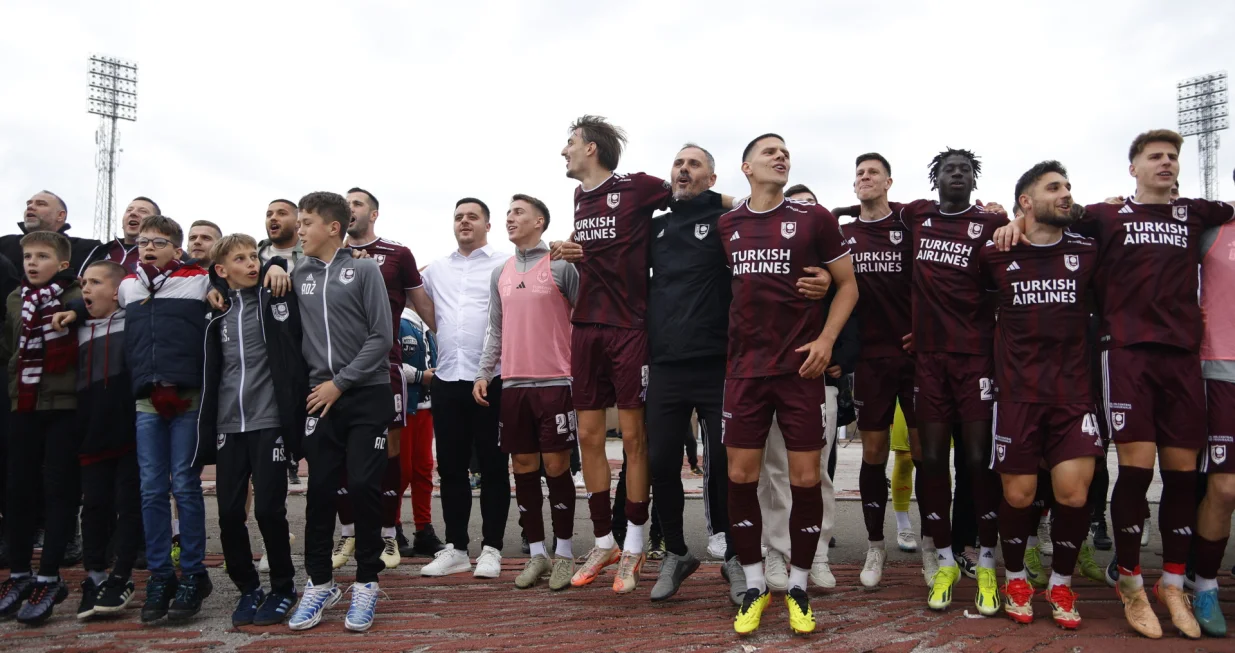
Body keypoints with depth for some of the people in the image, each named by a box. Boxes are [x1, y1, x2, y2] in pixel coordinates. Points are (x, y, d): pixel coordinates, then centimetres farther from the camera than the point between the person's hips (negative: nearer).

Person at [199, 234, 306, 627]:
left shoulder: (275, 297, 1)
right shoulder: (219, 312, 11)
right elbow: (211, 373, 15)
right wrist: (207, 428, 10)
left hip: (269, 421, -4)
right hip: (229, 425, 4)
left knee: (268, 509, -4)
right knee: (229, 512, 3)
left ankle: (283, 588, 15)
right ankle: (248, 589, 22)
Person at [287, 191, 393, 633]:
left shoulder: (364, 269, -2)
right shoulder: (298, 275, 9)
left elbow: (381, 337, -7)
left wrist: (340, 382, -9)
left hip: (368, 394, -3)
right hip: (320, 396, 3)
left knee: (363, 486, -4)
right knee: (321, 489, 5)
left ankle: (366, 583, 10)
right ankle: (320, 582, 18)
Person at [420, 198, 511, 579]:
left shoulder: (506, 265, 1)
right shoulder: (436, 270, 16)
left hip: (492, 380, -4)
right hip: (446, 379, 5)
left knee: (492, 467, 2)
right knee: (450, 467, 9)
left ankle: (491, 549, 10)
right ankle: (455, 549, 18)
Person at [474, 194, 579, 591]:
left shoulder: (560, 267, -3)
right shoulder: (500, 273, 13)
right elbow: (496, 329, 16)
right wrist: (483, 373, 7)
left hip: (554, 381, -5)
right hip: (513, 383, 5)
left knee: (556, 466, -1)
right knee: (523, 467, 7)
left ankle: (563, 553, 12)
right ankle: (537, 553, 18)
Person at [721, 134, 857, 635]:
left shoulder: (814, 218, 1)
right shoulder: (726, 226, 8)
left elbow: (848, 283, 4)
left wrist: (826, 339, -8)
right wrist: (724, 347, 7)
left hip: (800, 366, -2)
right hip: (745, 366, 2)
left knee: (805, 478, 0)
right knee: (740, 476, 1)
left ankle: (798, 588, 17)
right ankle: (754, 587, 17)